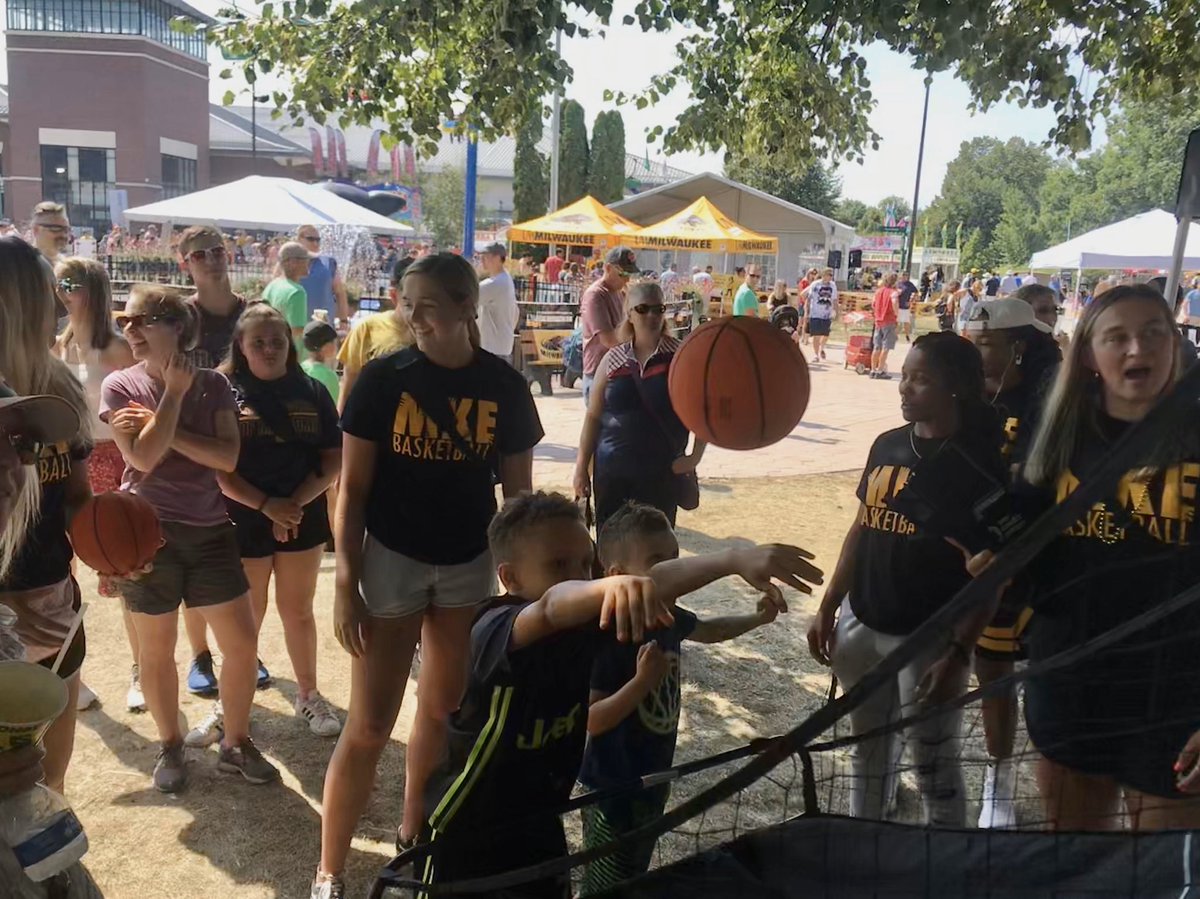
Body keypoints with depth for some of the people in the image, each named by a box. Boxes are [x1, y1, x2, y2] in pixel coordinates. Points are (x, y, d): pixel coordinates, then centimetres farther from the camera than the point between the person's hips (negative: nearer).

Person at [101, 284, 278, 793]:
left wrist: (161, 426, -15)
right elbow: (143, 456, -17)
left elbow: (228, 456, -11)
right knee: (156, 650, 11)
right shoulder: (120, 386, -4)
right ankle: (170, 747, 31)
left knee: (242, 642, 4)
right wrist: (174, 391, -15)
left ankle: (236, 744, 23)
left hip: (209, 530, 2)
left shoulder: (213, 384, 0)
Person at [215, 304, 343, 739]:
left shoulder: (312, 392, 1)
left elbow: (333, 459, -2)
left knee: (298, 609, 14)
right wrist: (267, 505, -17)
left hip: (304, 518, 2)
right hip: (245, 520, -2)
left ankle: (308, 695, 29)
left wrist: (296, 503, -14)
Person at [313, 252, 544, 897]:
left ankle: (413, 834, 37)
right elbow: (352, 490, -7)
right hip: (391, 561, -2)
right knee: (369, 726, 1)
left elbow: (517, 492, 3)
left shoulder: (503, 386, -5)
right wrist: (346, 584, -11)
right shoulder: (383, 377, -11)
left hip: (469, 565, 3)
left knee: (443, 710, 16)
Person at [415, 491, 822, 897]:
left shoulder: (585, 623, -12)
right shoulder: (495, 632, -30)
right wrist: (612, 585, -70)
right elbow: (552, 607, -50)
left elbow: (654, 581, -19)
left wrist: (735, 560, -34)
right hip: (465, 828, -5)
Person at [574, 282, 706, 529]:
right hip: (611, 471, 2)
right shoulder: (612, 360, 4)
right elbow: (593, 417, 8)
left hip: (662, 472, -2)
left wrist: (695, 456, -9)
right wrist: (582, 467, 6)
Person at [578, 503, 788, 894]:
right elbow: (590, 721, -29)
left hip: (653, 776, 8)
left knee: (635, 876, 27)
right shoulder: (606, 638, -29)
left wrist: (757, 617, 4)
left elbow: (709, 630, 18)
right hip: (612, 789, -8)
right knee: (605, 887, 9)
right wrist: (642, 681, -39)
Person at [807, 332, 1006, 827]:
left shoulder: (979, 460, -12)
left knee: (934, 765, 7)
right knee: (867, 745, 20)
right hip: (861, 625, 6)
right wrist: (828, 607, 9)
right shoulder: (886, 445, 5)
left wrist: (959, 651, -15)